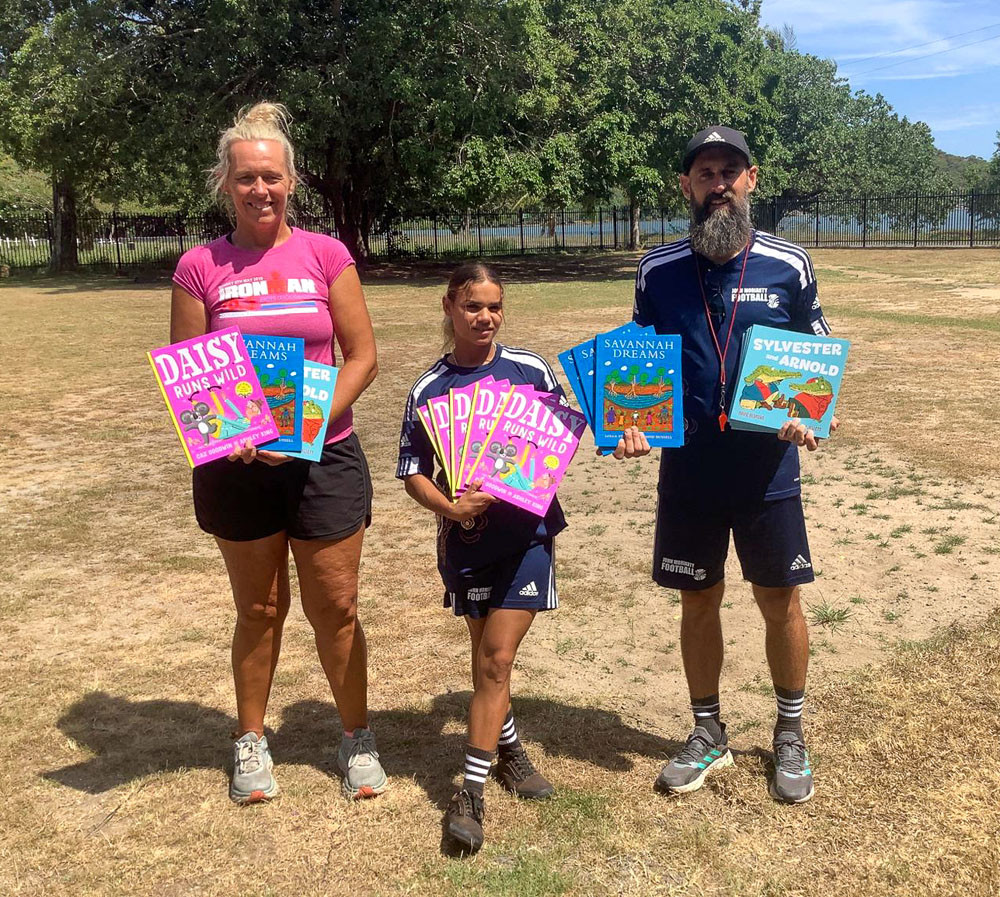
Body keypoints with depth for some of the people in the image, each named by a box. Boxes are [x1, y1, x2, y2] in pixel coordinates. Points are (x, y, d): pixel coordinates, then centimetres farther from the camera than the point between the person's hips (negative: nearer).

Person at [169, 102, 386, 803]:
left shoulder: (325, 254, 0)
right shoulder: (201, 267, 0)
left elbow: (362, 357, -1)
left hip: (325, 458, 0)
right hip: (236, 468, 0)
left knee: (335, 608, 6)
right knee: (260, 609, 12)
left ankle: (358, 738, 26)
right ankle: (251, 741, 30)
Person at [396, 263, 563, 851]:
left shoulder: (531, 370, -1)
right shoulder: (430, 389, -1)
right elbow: (413, 474, -1)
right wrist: (452, 508, -19)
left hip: (527, 533, -1)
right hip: (466, 539, 1)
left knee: (495, 661, -4)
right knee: (487, 659, 14)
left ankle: (472, 791, 5)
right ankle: (508, 748, 38)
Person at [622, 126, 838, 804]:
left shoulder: (789, 266, -2)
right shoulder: (658, 272, 1)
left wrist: (811, 417, -14)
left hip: (768, 470, -1)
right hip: (687, 469, 1)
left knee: (781, 600, 8)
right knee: (699, 600, 12)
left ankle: (791, 735, 31)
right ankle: (708, 735, 31)